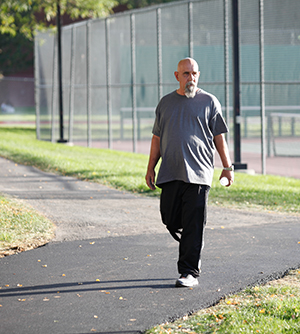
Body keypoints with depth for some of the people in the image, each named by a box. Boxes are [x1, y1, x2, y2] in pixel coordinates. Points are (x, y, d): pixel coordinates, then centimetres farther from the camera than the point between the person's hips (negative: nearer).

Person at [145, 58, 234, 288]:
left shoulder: (209, 102, 5)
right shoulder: (166, 103, 14)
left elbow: (219, 137, 7)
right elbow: (157, 138, 18)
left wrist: (228, 167, 3)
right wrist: (151, 168, 13)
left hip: (198, 173, -4)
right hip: (170, 173, 4)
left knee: (193, 225, -7)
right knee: (171, 221, 4)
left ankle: (190, 272, -4)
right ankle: (192, 250, 30)